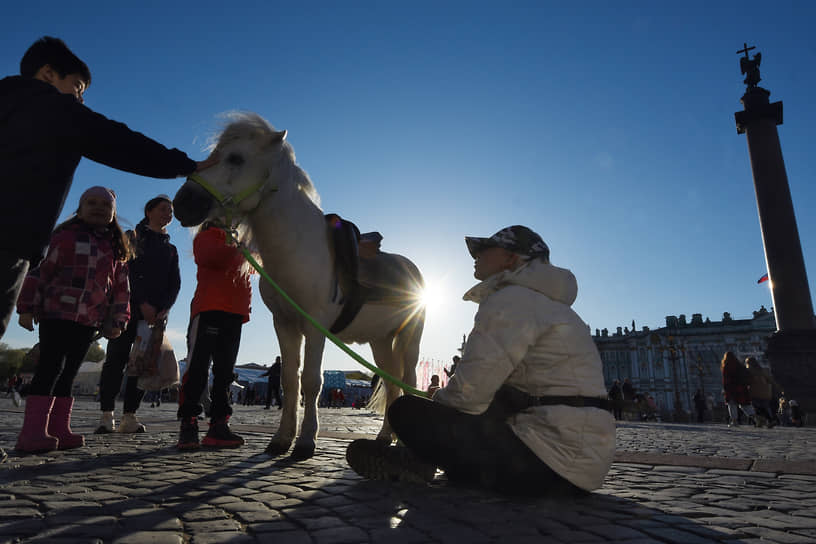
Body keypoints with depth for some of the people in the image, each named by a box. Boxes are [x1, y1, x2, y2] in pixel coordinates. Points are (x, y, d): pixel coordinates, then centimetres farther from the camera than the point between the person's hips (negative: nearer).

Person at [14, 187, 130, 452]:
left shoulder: (118, 248, 15)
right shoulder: (67, 236, 0)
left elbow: (121, 287, 16)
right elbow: (40, 270, -2)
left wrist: (118, 320, 10)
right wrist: (27, 307, -5)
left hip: (90, 321, 5)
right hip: (57, 314, -5)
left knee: (69, 373, 8)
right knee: (50, 368, -11)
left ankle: (59, 430, 12)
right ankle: (32, 431, -8)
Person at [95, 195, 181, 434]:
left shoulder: (171, 249, 22)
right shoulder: (131, 237, 11)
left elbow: (175, 283, 12)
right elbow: (127, 271, -3)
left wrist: (163, 309, -7)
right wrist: (143, 304, -13)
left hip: (157, 313, 3)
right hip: (128, 307, -3)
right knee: (117, 358, -7)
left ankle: (129, 416, 0)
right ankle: (106, 416, -2)